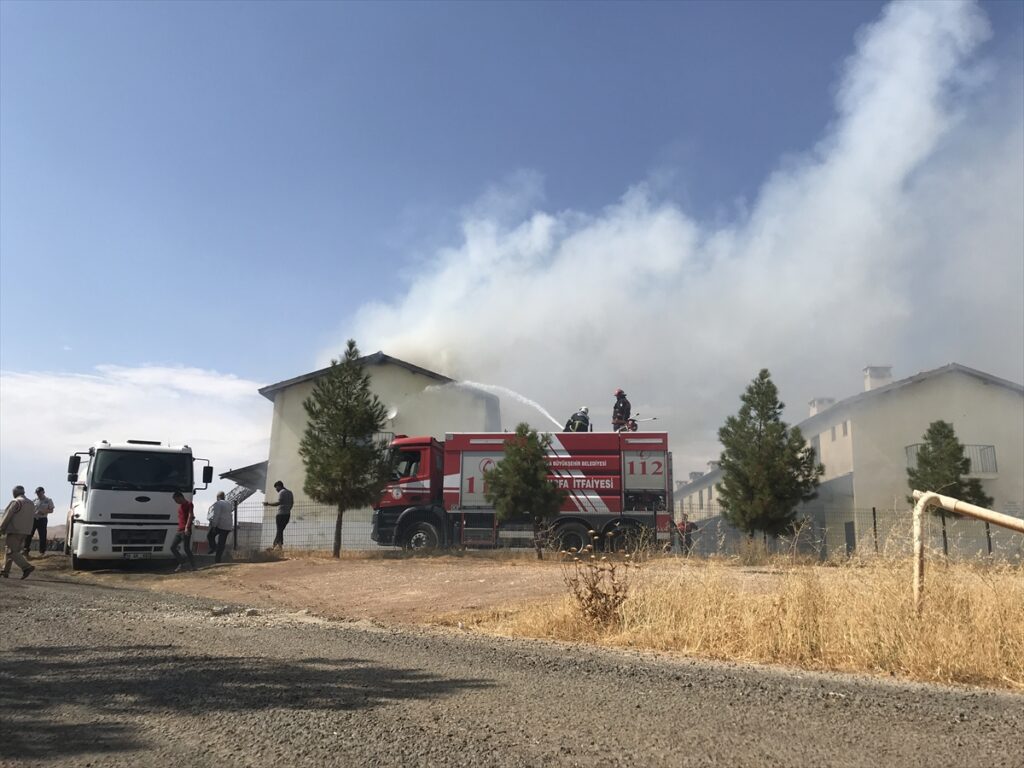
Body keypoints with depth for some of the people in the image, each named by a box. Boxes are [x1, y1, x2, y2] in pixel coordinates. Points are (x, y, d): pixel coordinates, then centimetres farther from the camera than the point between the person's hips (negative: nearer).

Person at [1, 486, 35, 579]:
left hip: (14, 531, -8)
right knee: (8, 550, 17)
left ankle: (27, 567, -21)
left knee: (11, 552, -8)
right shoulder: (31, 504, 15)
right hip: (24, 532, 8)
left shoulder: (16, 502, -10)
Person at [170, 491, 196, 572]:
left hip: (186, 531, -9)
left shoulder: (189, 504, -6)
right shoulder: (180, 506, 20)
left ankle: (193, 565, 0)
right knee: (172, 547, 4)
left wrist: (187, 527, -28)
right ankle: (181, 564, 10)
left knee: (186, 549, -9)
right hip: (179, 530, 9)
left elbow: (190, 515, -17)